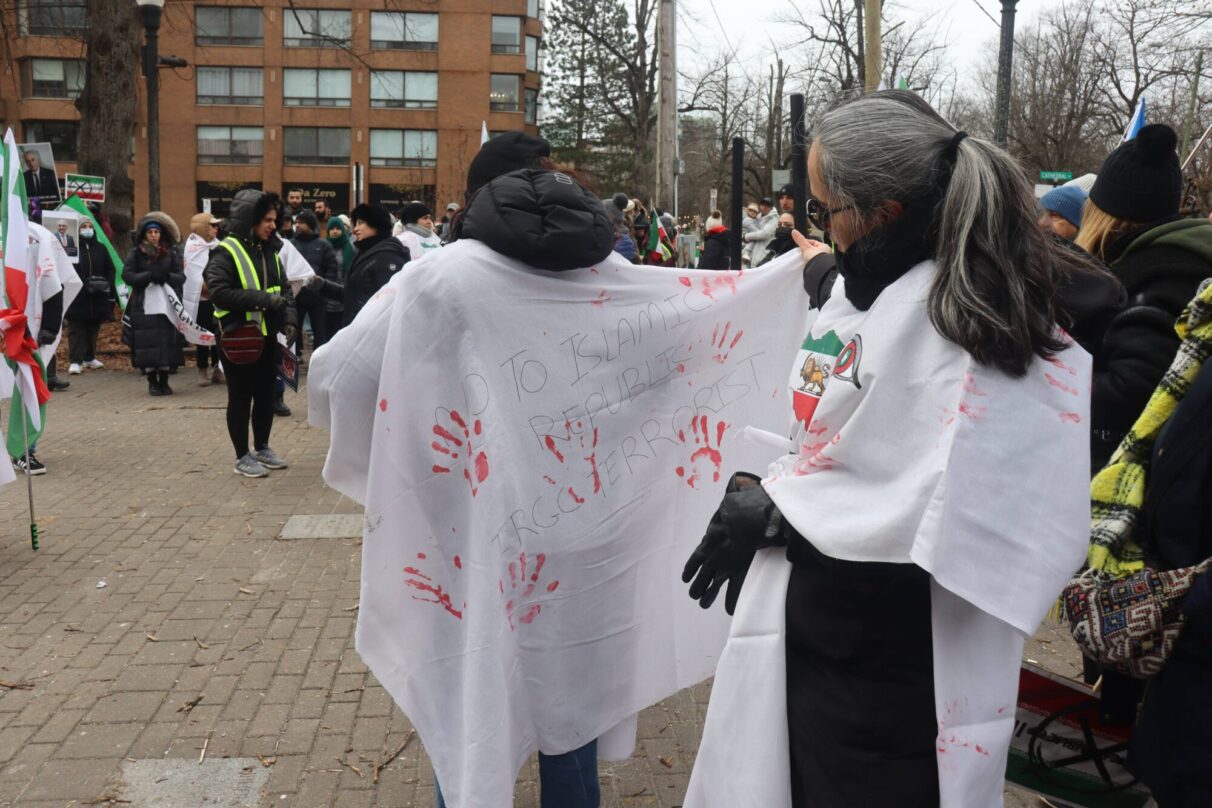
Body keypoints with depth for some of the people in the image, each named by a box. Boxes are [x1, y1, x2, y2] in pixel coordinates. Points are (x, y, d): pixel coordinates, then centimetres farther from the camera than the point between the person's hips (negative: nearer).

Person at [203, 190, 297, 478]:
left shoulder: (270, 251, 10)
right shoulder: (226, 251, -12)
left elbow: (284, 288, 13)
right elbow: (219, 292, -21)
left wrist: (289, 319, -3)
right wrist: (262, 299, -24)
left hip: (266, 334, 7)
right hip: (238, 337, -7)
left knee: (266, 394, 14)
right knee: (241, 397, 3)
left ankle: (262, 448, 29)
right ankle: (242, 456, 13)